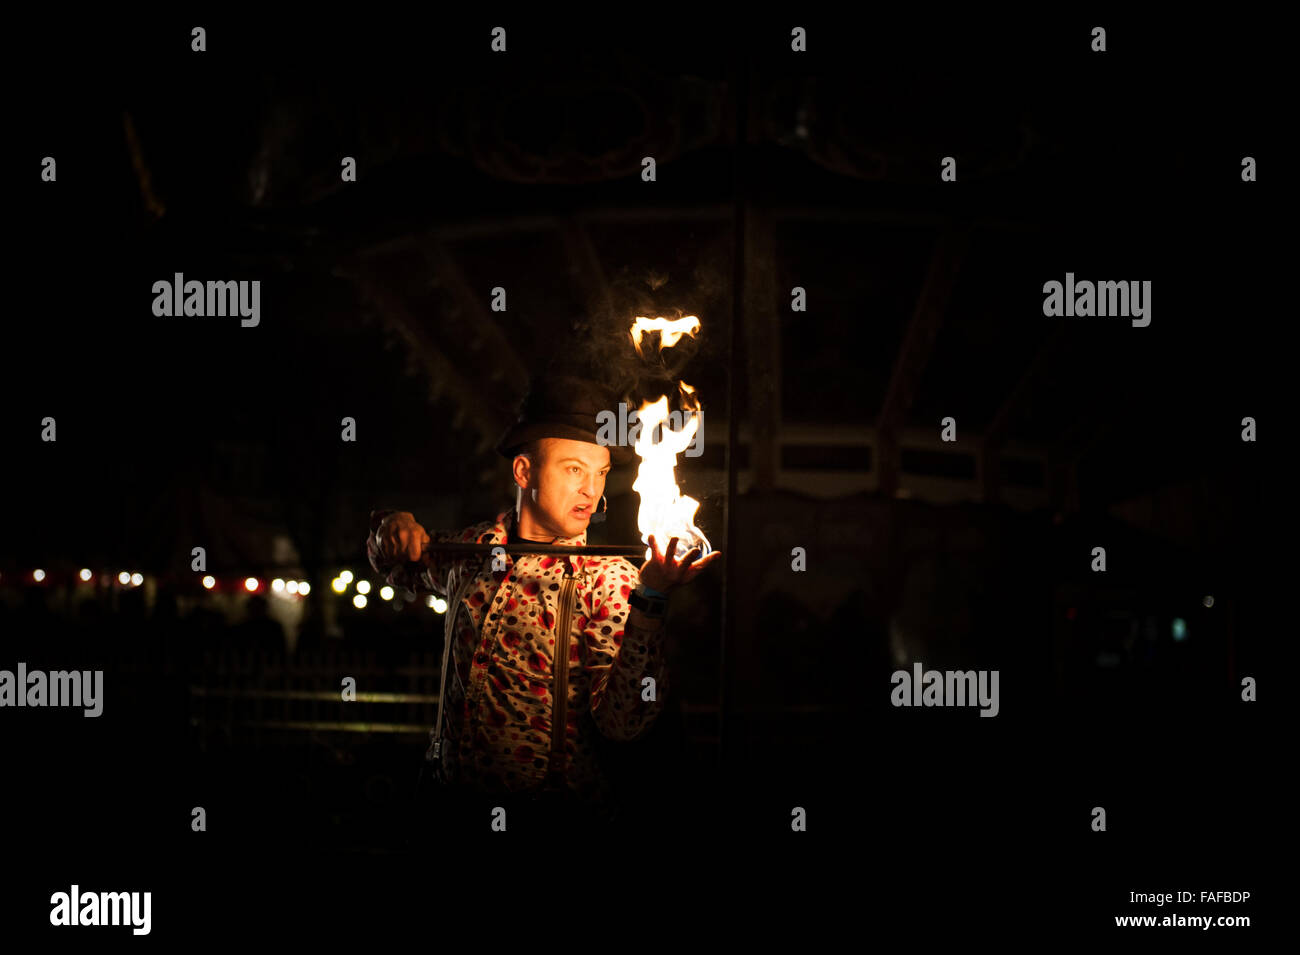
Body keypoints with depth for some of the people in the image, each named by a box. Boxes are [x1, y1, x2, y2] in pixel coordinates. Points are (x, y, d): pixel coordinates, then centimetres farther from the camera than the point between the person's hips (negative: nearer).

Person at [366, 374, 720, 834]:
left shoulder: (610, 580, -7)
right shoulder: (470, 550, 7)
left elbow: (622, 722, -18)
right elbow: (403, 571, 30)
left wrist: (649, 603, -27)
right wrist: (393, 529, 8)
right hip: (450, 797, 3)